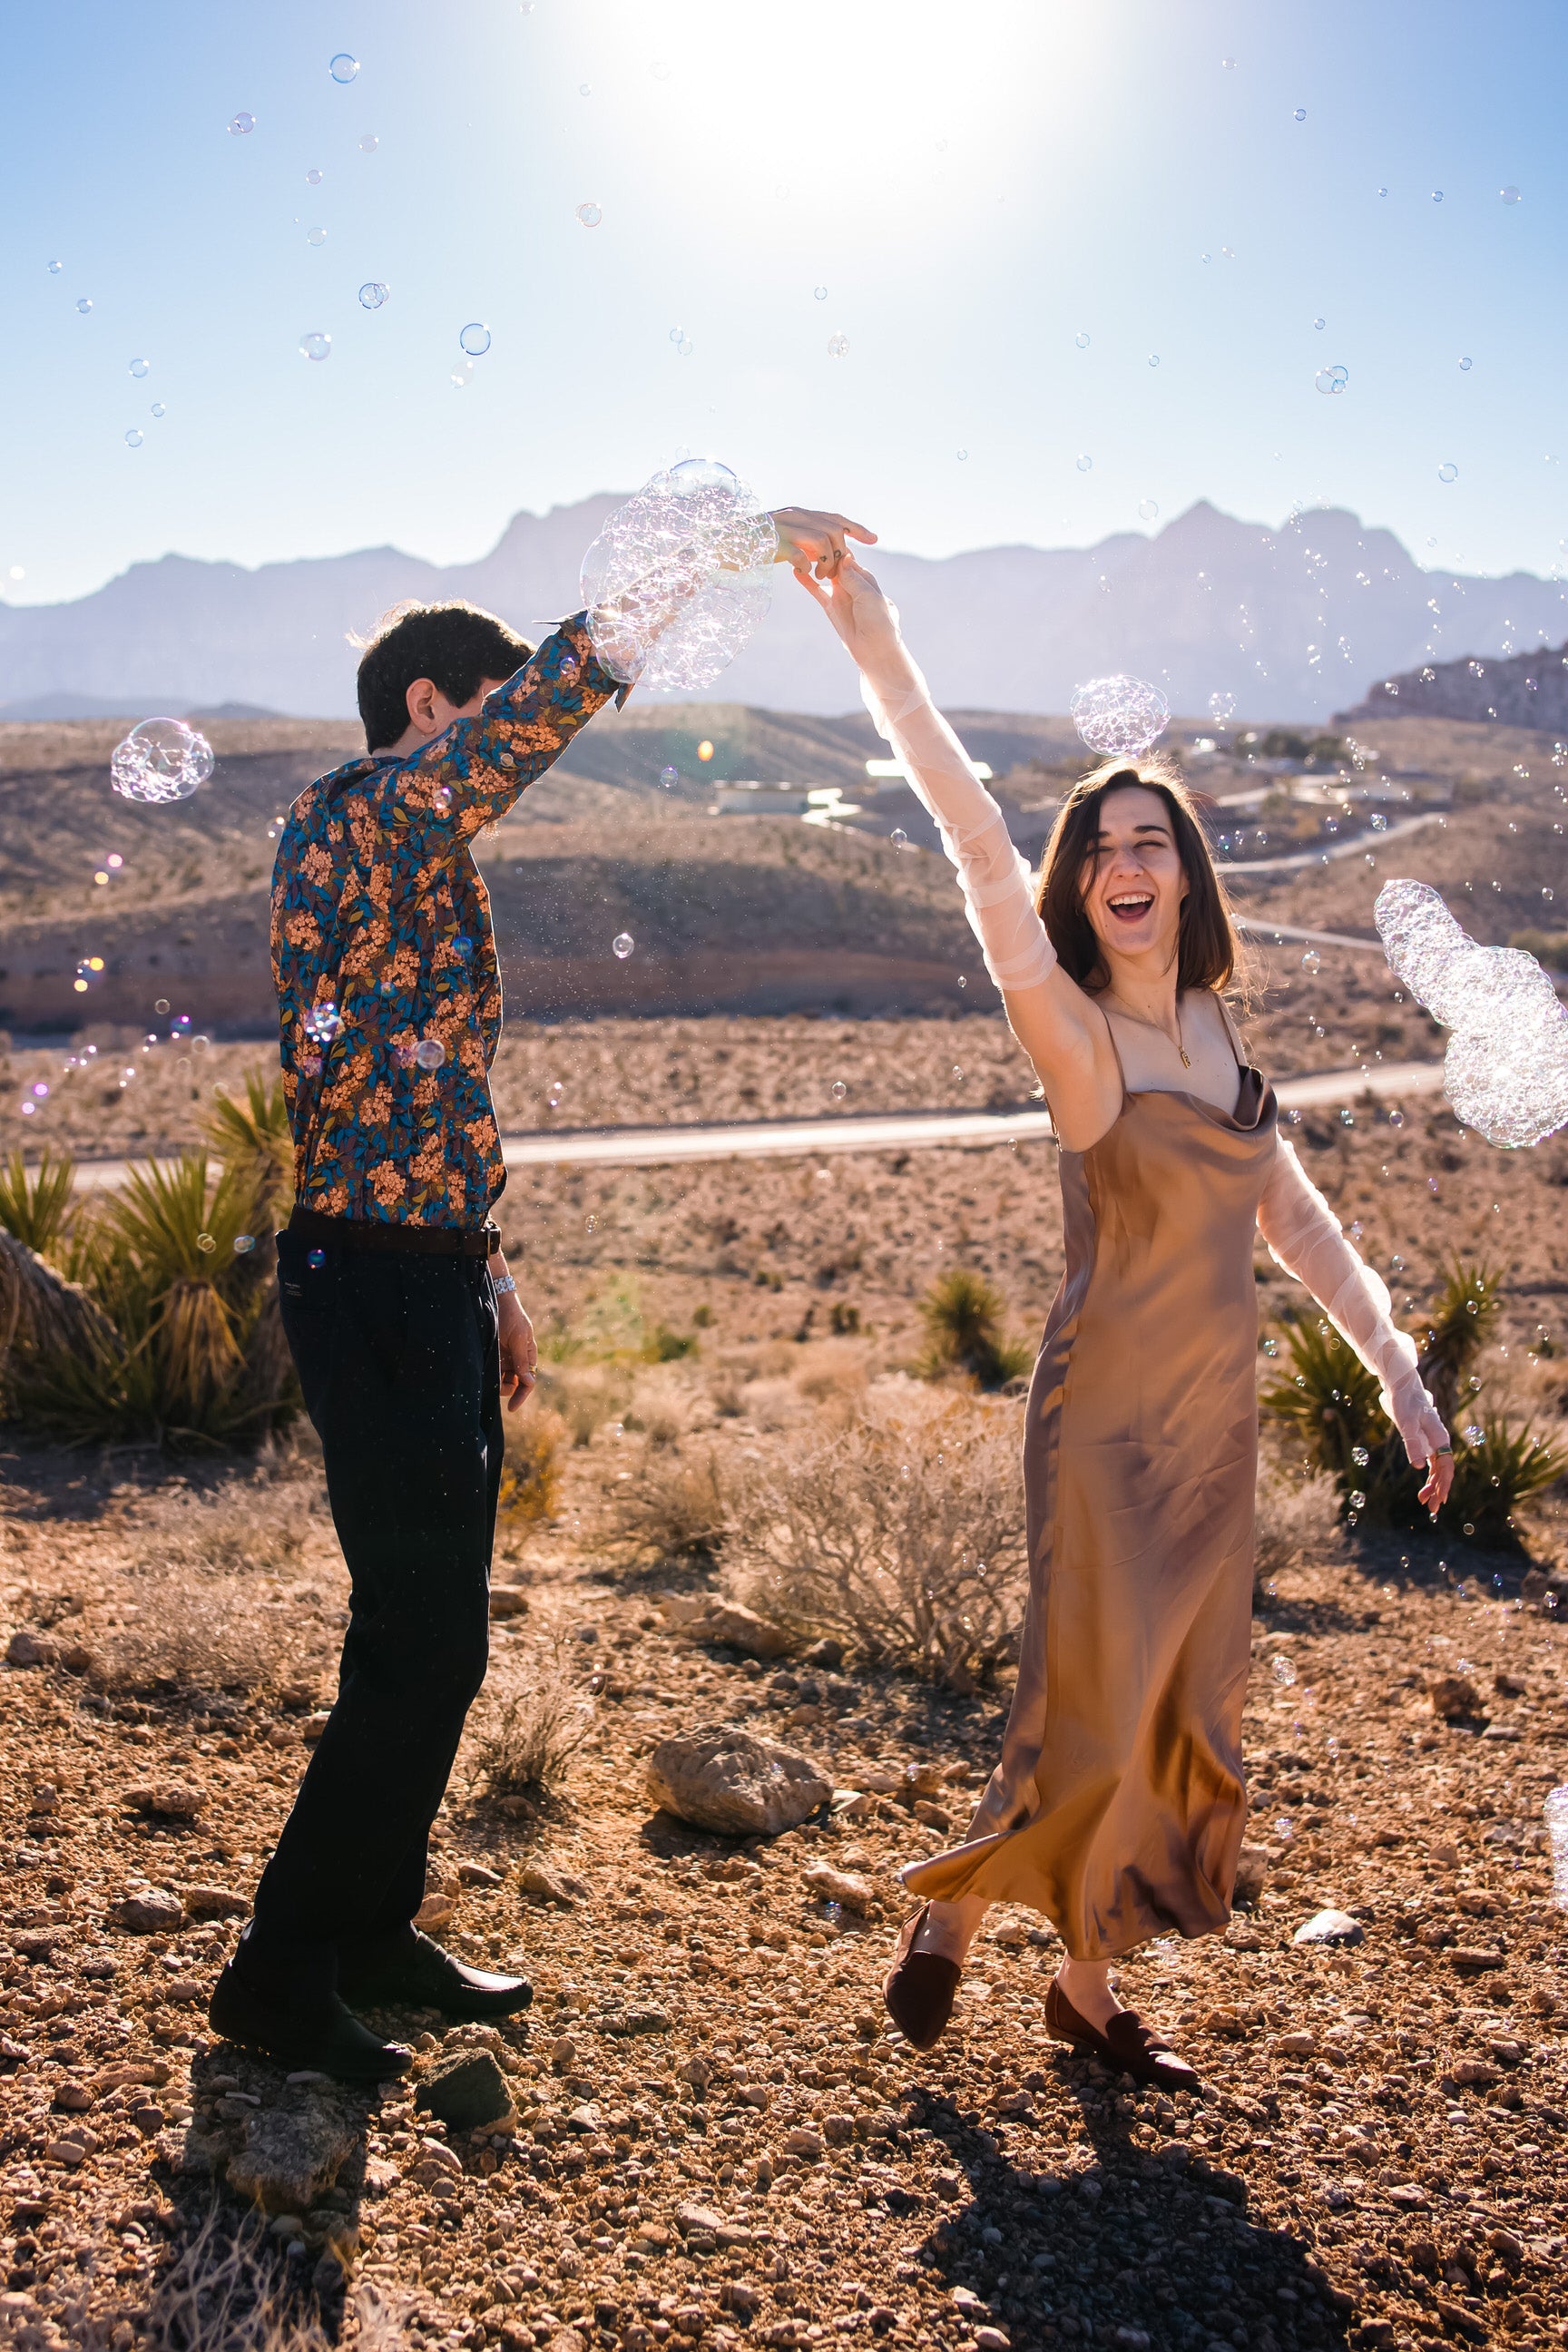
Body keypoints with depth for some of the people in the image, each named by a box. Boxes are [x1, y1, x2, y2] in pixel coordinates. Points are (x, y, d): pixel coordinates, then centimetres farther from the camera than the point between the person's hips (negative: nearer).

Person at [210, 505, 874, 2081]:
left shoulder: (418, 863, 20)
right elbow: (547, 697, -23)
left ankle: (374, 1928, 29)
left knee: (434, 1635, 16)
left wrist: (489, 1278, 23)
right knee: (420, 1646, -5)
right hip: (373, 1285, -10)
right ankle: (282, 1971, 9)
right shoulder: (354, 815, -10)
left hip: (429, 1283, 10)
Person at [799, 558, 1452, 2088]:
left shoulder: (1213, 1030, 7)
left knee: (1183, 1718, 12)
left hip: (1218, 1418, 7)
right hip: (1109, 1420, -7)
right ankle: (947, 1918, 22)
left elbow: (1290, 1214, 14)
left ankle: (1088, 1986, 28)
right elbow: (979, 849, -26)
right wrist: (881, 656, -34)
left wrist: (1396, 1372, 13)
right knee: (1095, 1713, -5)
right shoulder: (1076, 1033, -13)